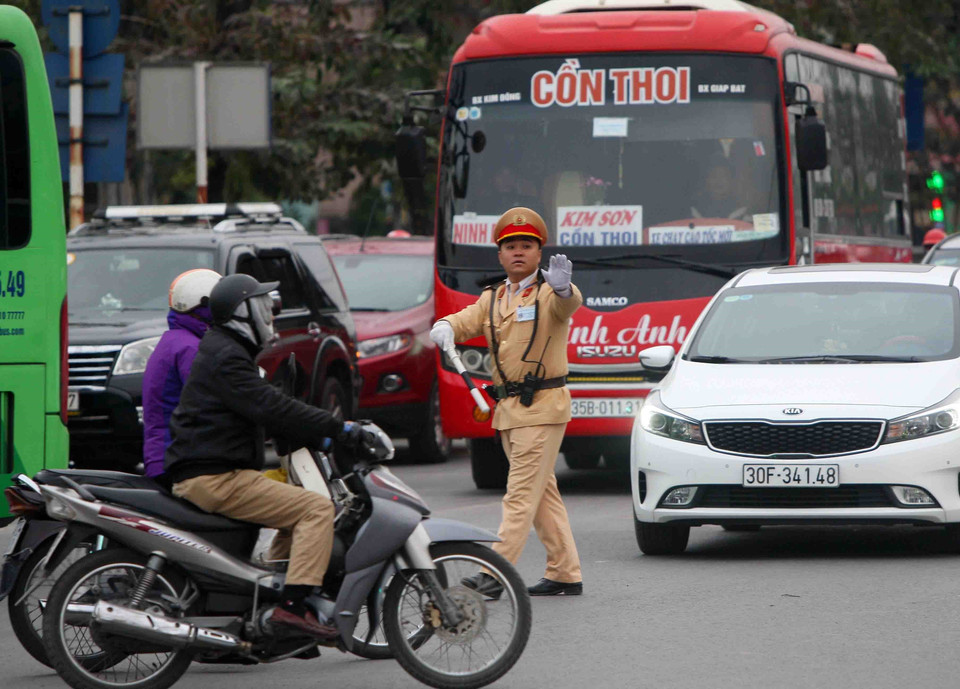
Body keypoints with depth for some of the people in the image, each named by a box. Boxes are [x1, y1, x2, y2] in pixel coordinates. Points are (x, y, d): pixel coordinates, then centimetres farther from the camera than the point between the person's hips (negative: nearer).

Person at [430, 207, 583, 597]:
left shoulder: (549, 293, -6)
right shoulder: (493, 299, 15)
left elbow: (569, 304, -27)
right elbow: (466, 320, 4)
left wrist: (562, 288, -52)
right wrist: (445, 328, -21)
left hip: (542, 406, -8)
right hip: (508, 408, 8)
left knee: (521, 494, -11)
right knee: (543, 494, 12)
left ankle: (495, 575, -17)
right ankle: (565, 574, 18)